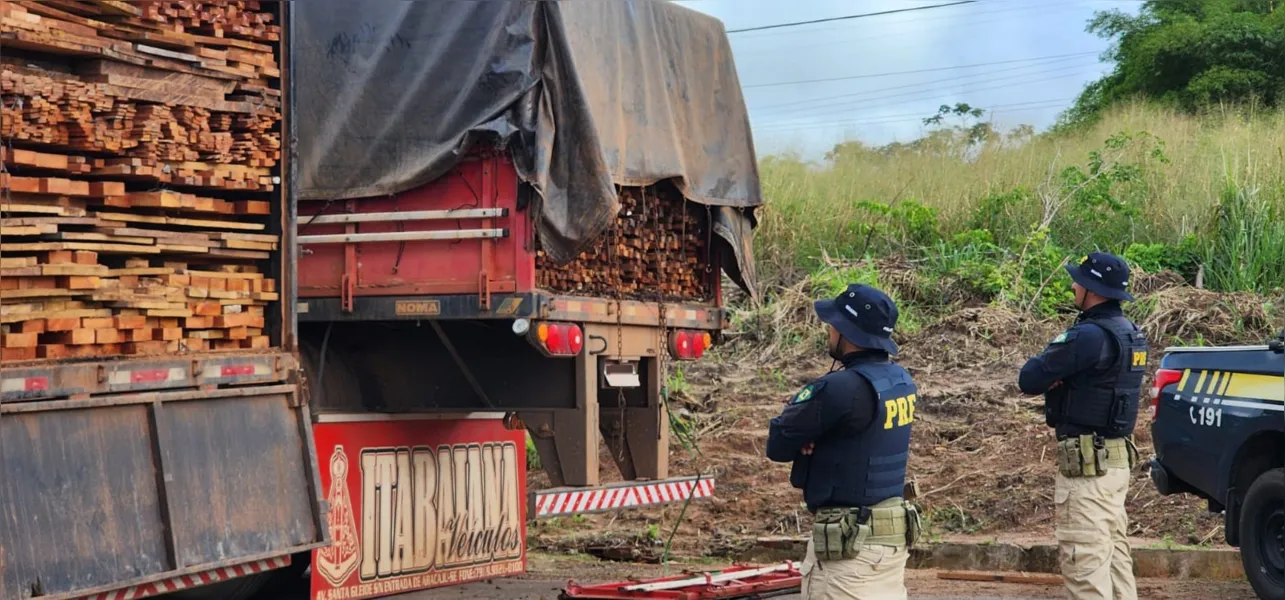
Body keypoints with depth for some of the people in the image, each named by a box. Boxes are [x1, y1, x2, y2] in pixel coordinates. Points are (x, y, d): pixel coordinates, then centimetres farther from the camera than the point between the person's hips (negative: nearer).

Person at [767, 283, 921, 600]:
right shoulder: (902, 381, 5)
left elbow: (778, 445, -11)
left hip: (849, 540, -9)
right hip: (893, 532, 9)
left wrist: (799, 405, 5)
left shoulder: (842, 387, -21)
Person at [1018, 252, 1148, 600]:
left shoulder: (1091, 336, -20)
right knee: (1115, 555, 15)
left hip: (1087, 464, -10)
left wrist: (1050, 369, 2)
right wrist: (1059, 372, -7)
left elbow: (1029, 379, -17)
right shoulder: (1129, 333, 10)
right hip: (1116, 459, 10)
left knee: (1085, 562, -7)